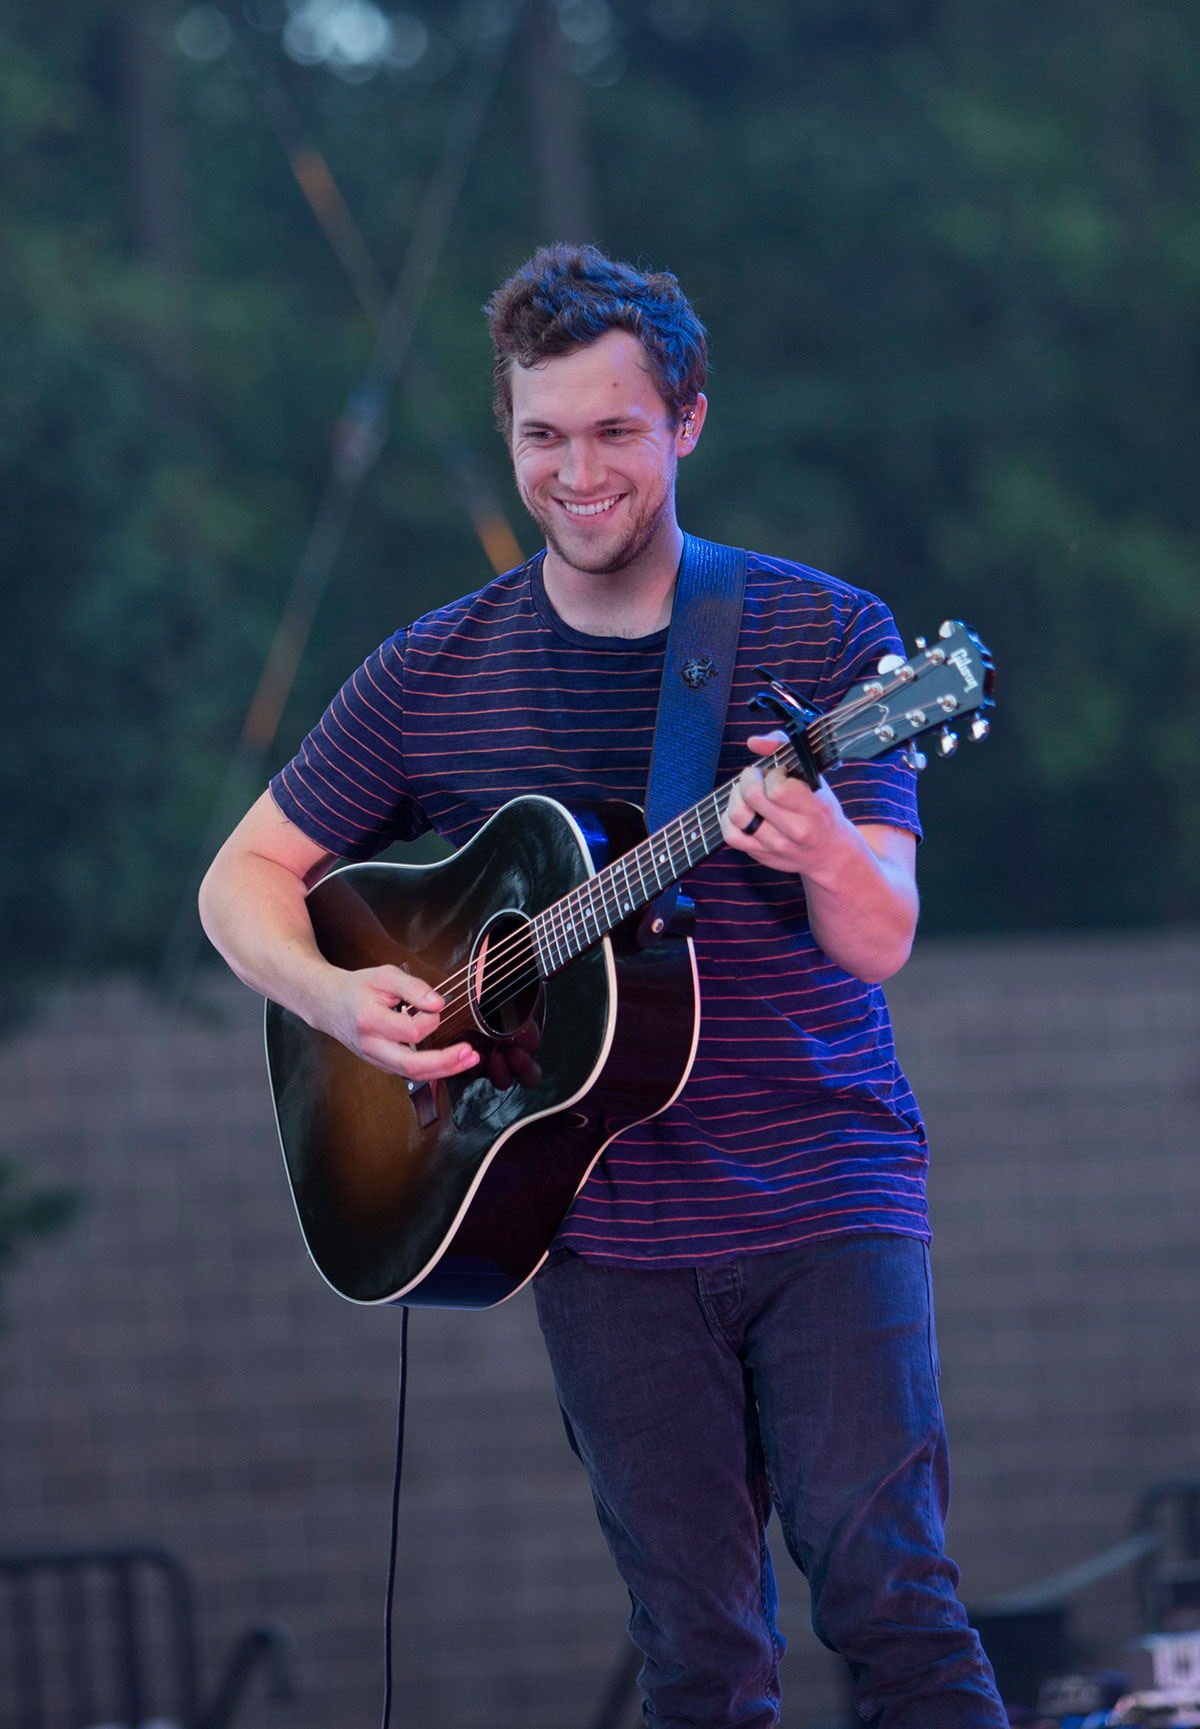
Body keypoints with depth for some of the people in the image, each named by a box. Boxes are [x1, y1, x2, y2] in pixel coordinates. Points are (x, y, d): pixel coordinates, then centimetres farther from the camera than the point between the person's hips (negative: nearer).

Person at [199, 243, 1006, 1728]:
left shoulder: (823, 639, -1)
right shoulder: (432, 676, 4)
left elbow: (880, 943, -9)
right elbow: (245, 880, 12)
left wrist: (825, 855, -33)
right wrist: (337, 998, -9)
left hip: (827, 1204, -2)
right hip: (609, 1233, 2)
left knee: (889, 1592, -15)